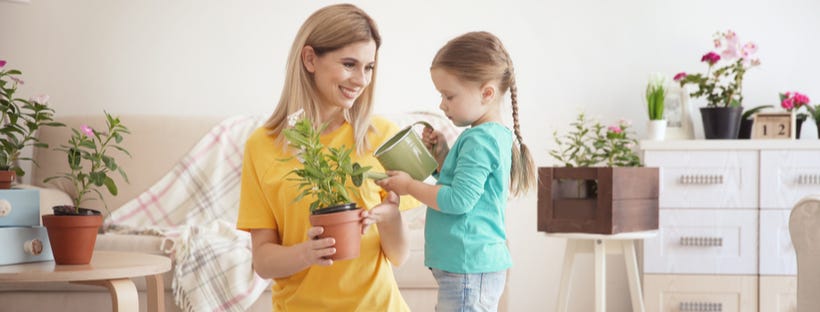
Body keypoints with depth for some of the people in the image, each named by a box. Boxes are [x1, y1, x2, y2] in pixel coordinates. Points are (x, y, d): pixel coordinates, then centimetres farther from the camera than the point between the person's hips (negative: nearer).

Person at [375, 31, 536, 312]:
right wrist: (442, 156, 10)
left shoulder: (480, 140, -16)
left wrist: (410, 186, -12)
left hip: (469, 269, -11)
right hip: (477, 265, 11)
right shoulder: (494, 136, 15)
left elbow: (459, 200, -22)